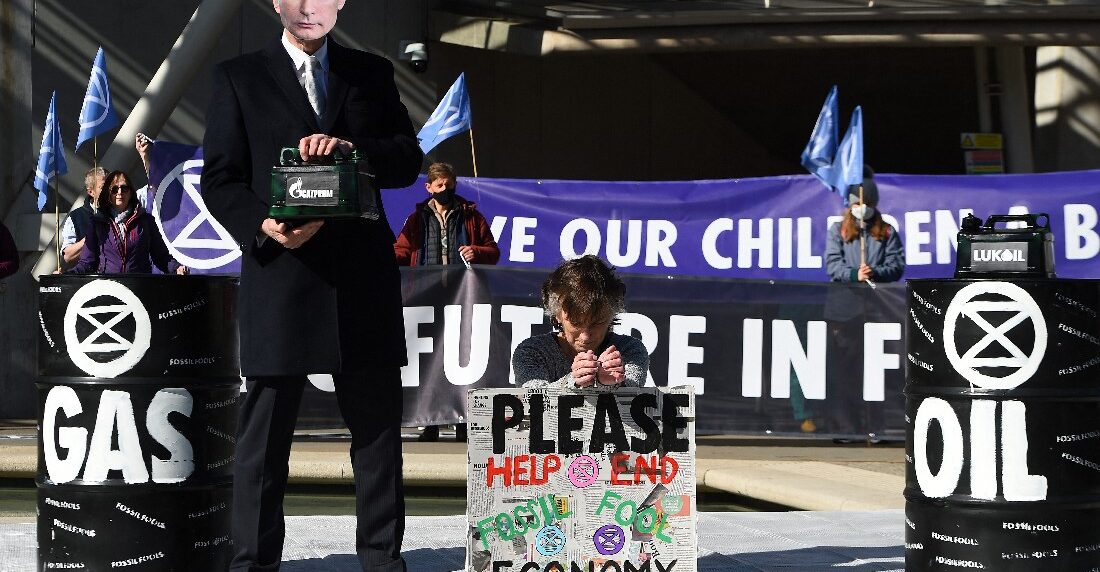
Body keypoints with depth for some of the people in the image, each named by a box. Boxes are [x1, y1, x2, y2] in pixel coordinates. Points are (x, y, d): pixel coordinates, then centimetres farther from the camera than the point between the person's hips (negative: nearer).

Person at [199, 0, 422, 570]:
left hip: (363, 280, 2)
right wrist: (263, 225, -15)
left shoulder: (373, 74, 14)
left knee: (377, 426, 6)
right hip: (279, 273, -2)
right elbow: (219, 179, 3)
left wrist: (351, 149, -14)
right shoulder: (238, 77, 8)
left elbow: (408, 159, 5)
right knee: (264, 434, 1)